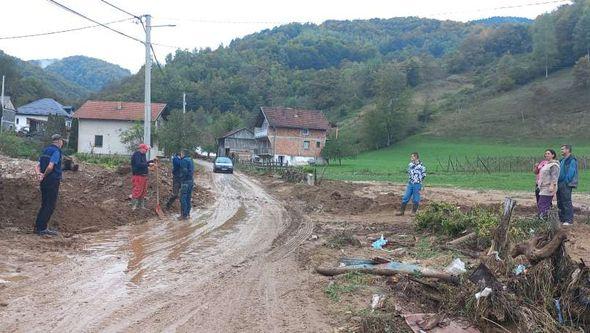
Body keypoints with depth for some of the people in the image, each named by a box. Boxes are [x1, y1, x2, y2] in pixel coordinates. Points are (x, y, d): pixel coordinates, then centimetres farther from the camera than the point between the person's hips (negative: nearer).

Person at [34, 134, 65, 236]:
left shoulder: (45, 151, 16)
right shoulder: (56, 151, -13)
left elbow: (37, 166, 11)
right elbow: (50, 166, -25)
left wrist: (39, 174, -5)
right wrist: (44, 175, -10)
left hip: (44, 182, 9)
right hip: (53, 182, -9)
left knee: (45, 205, 15)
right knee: (50, 206, -3)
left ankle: (38, 227, 19)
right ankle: (42, 228, -2)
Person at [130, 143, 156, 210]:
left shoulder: (143, 155, 16)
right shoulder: (136, 155, -15)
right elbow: (138, 164, -26)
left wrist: (152, 161, 13)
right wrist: (148, 164, -28)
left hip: (144, 176, 10)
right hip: (138, 176, -10)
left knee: (143, 191, 14)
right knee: (137, 191, -8)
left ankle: (142, 205, 23)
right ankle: (134, 206, -2)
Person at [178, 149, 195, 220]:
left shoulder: (184, 160, -13)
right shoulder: (190, 160, 14)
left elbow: (184, 171, -22)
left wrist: (181, 177, -8)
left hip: (185, 181, -9)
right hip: (191, 181, 9)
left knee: (183, 198, -4)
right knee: (188, 198, 16)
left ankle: (184, 215, -3)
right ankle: (188, 213, 22)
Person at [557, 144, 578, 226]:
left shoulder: (572, 160, -9)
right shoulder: (562, 160, 19)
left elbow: (570, 173, -16)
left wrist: (566, 182, -16)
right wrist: (557, 182, 11)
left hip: (566, 185, -9)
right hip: (560, 184, 9)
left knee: (567, 202, -7)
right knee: (560, 203, 12)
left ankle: (569, 220, -3)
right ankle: (562, 219, 20)